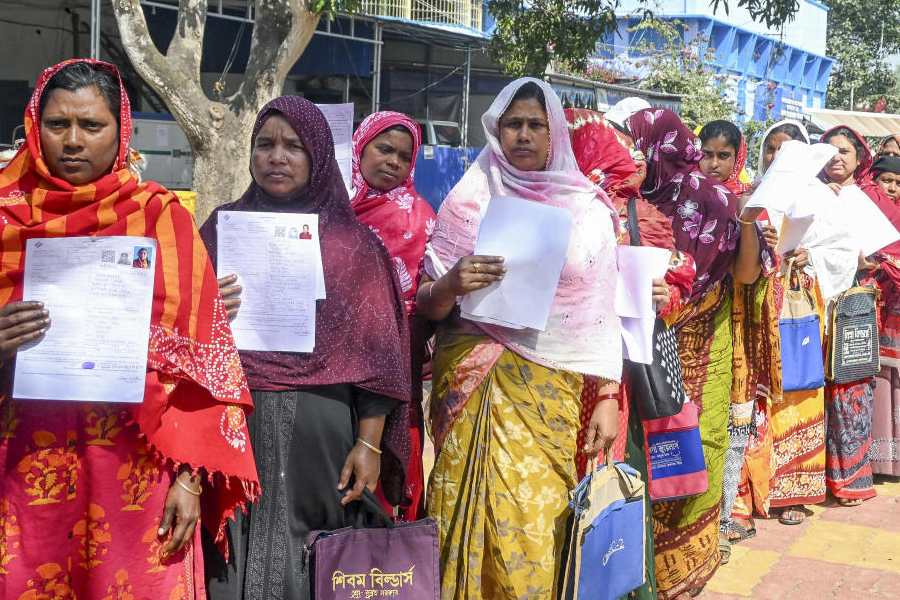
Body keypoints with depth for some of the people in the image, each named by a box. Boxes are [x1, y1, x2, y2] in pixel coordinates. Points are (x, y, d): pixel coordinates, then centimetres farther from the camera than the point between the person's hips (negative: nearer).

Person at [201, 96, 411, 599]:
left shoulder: (352, 240, 4)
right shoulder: (222, 228, 9)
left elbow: (375, 350, 0)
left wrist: (369, 444, -5)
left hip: (322, 427, -1)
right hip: (235, 422, 1)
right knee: (236, 548, 4)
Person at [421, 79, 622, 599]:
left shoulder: (587, 208, 5)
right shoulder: (470, 199, 3)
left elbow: (601, 311, 6)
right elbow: (428, 305, 2)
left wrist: (609, 396, 0)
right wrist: (451, 285, -20)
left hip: (553, 387, 1)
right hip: (476, 380, 0)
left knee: (540, 523, 1)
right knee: (479, 514, -1)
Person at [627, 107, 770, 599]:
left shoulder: (713, 201, -6)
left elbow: (746, 274, -6)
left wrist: (747, 220, -19)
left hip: (703, 352, 0)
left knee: (699, 447, 5)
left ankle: (688, 554, 26)